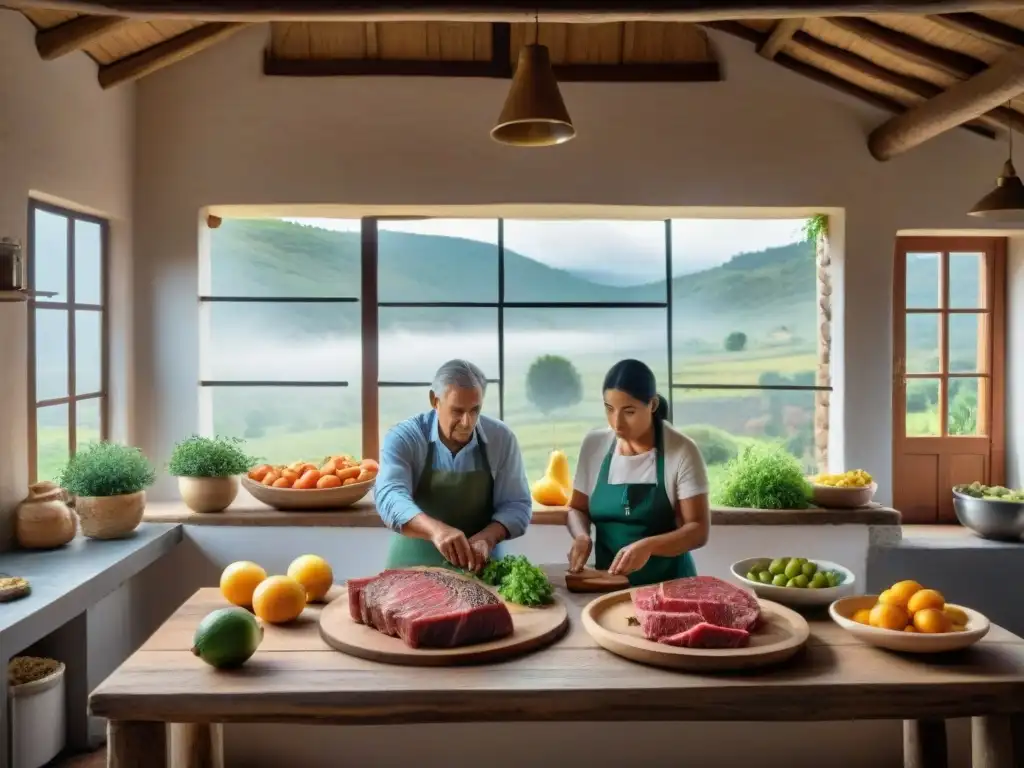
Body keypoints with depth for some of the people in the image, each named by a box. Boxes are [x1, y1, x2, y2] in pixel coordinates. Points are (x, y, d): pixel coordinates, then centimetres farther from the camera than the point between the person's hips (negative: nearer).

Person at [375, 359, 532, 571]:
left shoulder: (501, 438, -5)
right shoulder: (403, 438, -11)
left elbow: (517, 505, -4)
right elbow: (390, 497, -25)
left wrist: (486, 538, -24)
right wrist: (436, 529, -43)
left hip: (480, 567, 2)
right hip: (414, 567, -1)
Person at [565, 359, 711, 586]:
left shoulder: (682, 451, -9)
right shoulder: (593, 445, 1)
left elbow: (699, 530, -9)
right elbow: (577, 508, 11)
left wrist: (648, 545, -24)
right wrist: (581, 535, -10)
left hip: (668, 583, -3)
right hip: (608, 582, 3)